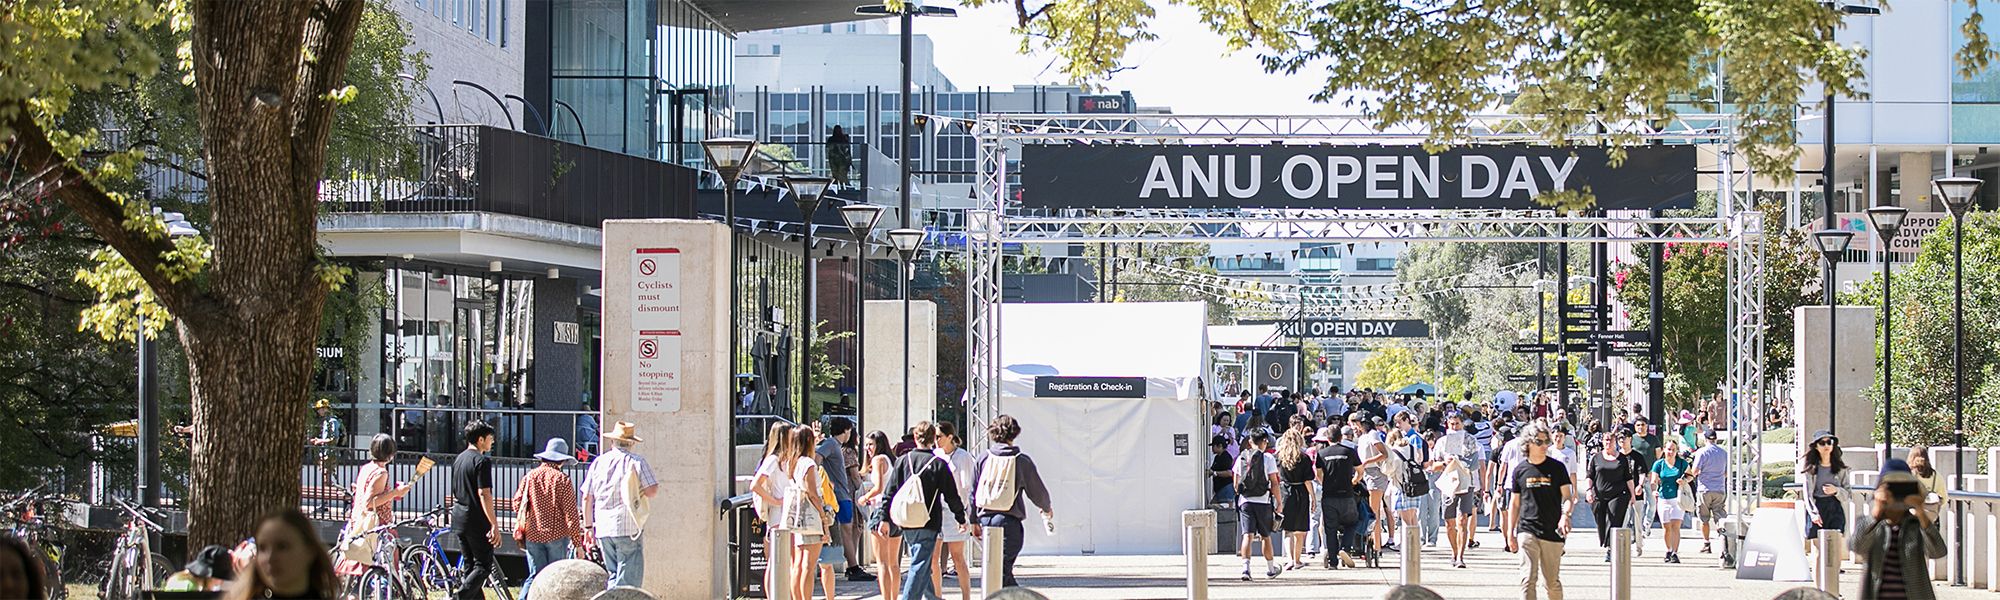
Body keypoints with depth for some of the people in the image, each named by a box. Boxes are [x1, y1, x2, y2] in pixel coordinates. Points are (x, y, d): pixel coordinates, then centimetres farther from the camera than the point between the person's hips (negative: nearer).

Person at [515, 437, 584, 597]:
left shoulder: (529, 477, 4)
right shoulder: (563, 479, -6)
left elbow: (517, 503, 7)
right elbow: (571, 513, -8)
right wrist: (577, 542, -3)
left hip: (532, 534, 3)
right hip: (557, 534, -3)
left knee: (535, 575, 7)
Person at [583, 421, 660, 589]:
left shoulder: (599, 462, 8)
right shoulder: (637, 462, -4)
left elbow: (587, 497, 9)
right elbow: (652, 491, -12)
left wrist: (588, 525, 17)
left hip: (603, 529, 5)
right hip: (628, 528, -5)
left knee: (613, 574, 15)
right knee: (628, 578, -3)